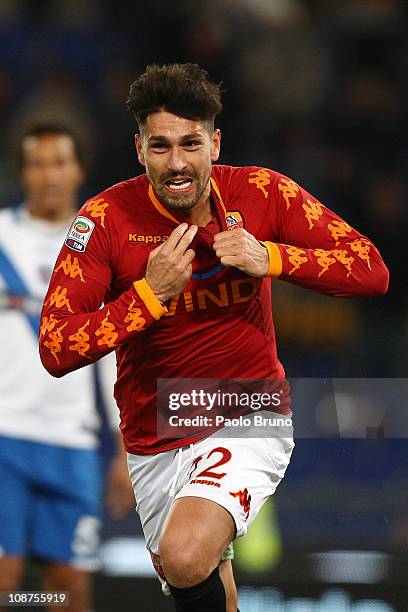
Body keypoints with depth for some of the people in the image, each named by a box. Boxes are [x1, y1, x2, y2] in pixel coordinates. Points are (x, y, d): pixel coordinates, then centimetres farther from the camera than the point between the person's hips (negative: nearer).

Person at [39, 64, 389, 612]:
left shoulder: (261, 193, -10)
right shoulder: (108, 218, -13)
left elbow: (371, 271, -8)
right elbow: (55, 350, -16)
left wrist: (269, 258, -21)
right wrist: (151, 294, -27)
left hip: (248, 421, -2)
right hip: (155, 439, 2)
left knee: (185, 559, -30)